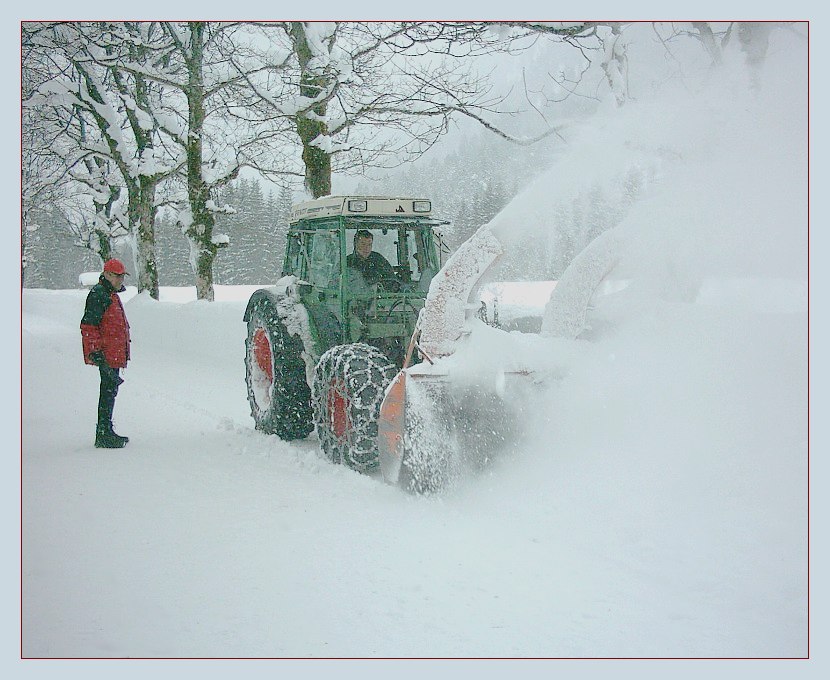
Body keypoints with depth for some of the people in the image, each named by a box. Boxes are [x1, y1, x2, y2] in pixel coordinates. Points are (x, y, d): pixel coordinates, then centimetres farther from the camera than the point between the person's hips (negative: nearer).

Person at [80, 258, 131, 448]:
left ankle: (105, 433, 23)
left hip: (114, 353, 11)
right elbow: (88, 326, -18)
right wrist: (95, 351, -22)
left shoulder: (111, 295, 21)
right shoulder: (98, 295, -12)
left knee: (110, 391, 15)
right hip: (107, 354, -11)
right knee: (108, 391, -9)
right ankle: (104, 436, -6)